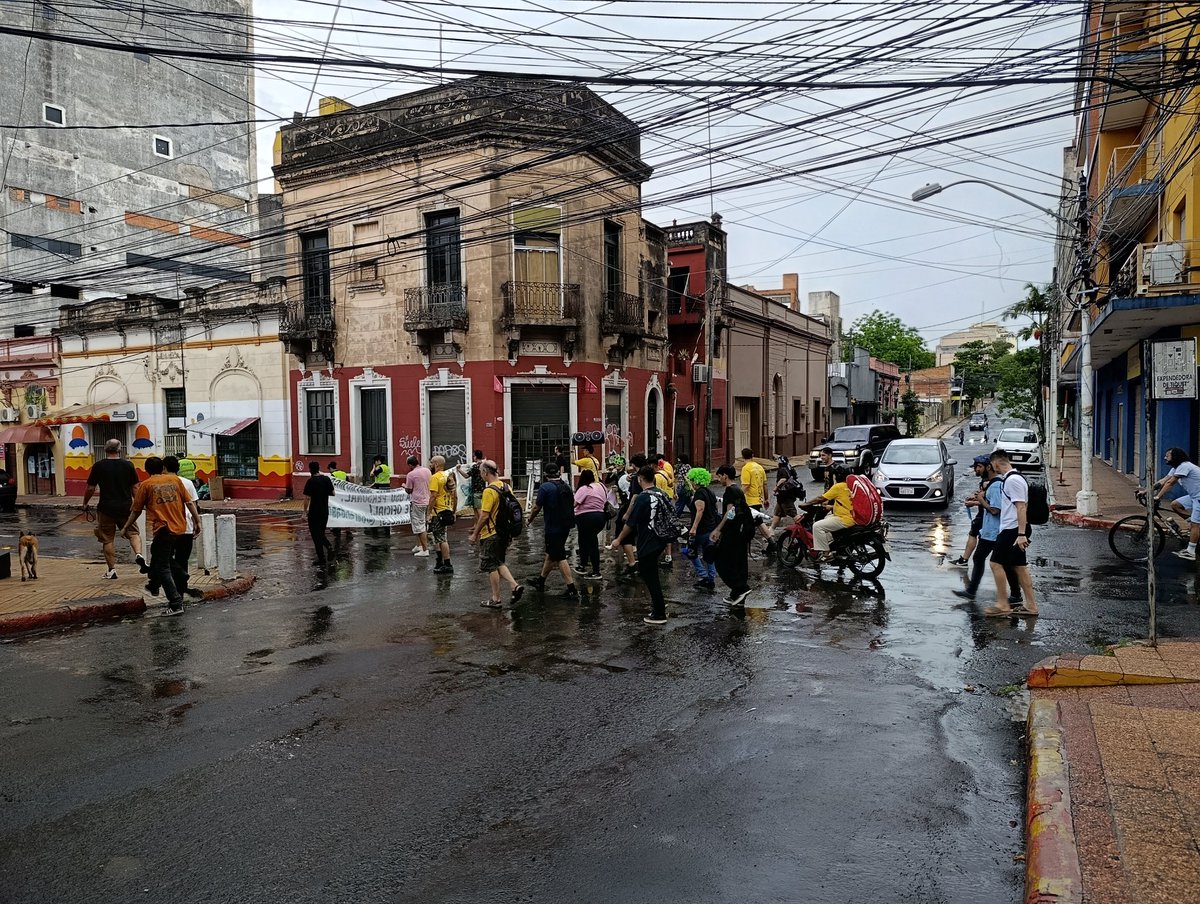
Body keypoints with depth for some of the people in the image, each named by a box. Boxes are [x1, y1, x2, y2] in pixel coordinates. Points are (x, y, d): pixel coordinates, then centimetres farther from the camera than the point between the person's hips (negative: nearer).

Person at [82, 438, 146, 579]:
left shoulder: (98, 466, -3)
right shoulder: (128, 465, 0)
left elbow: (90, 488, 0)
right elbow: (135, 487, 4)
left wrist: (85, 503, 17)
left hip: (106, 508, -1)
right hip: (126, 507, 1)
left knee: (108, 539, 7)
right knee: (133, 533, 10)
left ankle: (111, 570, 11)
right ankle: (139, 555, -17)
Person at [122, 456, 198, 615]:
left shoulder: (145, 485, 0)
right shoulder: (175, 480, 8)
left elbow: (136, 510, 4)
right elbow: (189, 502, 5)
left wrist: (126, 527, 18)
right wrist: (197, 521, 9)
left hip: (162, 529, -5)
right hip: (180, 528, 5)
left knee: (163, 567, 1)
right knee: (158, 554, 30)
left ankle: (176, 603, -6)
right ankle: (154, 585, 46)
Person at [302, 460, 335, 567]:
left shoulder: (311, 481, -13)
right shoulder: (326, 479, 1)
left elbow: (307, 498, -14)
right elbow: (332, 493, 8)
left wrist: (305, 512, -6)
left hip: (314, 511, -5)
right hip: (325, 511, 5)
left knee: (316, 535, 2)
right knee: (321, 532, 22)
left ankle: (321, 560, 0)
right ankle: (329, 546, -5)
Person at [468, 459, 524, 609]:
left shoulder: (489, 491, -20)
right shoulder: (505, 487, 6)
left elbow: (484, 515, -21)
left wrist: (475, 534, -10)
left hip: (491, 535, -8)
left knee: (490, 567, 5)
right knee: (499, 563, 21)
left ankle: (496, 600, 12)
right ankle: (515, 586, 6)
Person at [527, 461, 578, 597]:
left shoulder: (545, 487, -13)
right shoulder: (566, 487, 8)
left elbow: (536, 507, -10)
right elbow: (571, 505, 15)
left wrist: (530, 518, 9)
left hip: (553, 528, -8)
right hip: (566, 526, 8)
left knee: (560, 558, -5)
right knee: (550, 554, 21)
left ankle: (572, 589, -8)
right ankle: (541, 581, 35)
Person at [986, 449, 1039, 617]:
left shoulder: (1013, 480, -16)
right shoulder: (1008, 479, 15)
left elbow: (1021, 507, -21)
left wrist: (1021, 534, -23)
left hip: (1012, 530, -10)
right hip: (1011, 529, 10)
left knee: (996, 563, -7)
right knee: (1019, 566, 11)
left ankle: (1003, 605, -3)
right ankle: (1031, 604, 15)